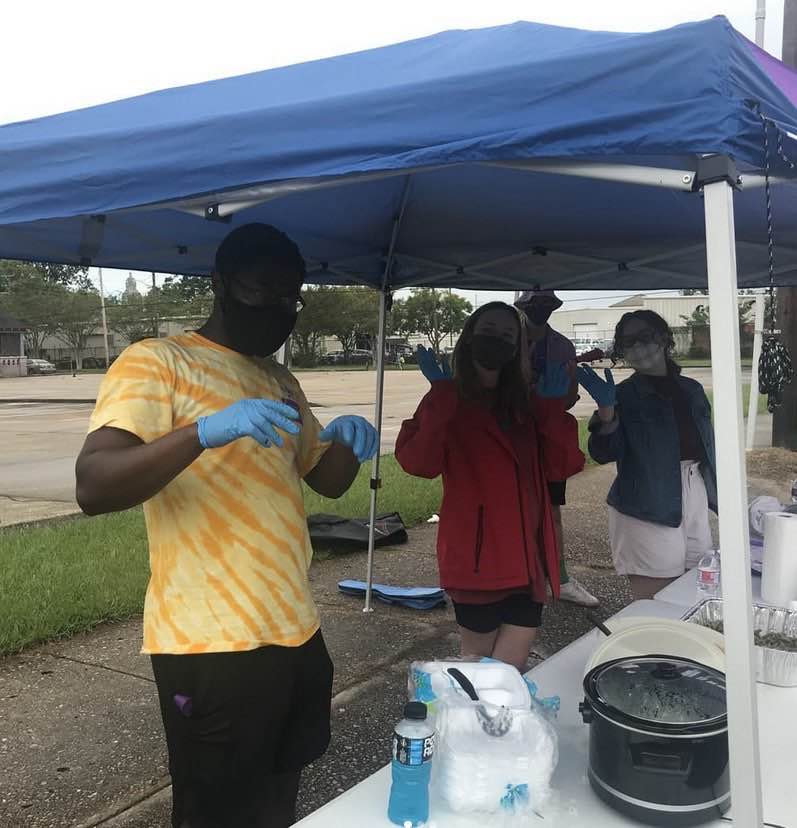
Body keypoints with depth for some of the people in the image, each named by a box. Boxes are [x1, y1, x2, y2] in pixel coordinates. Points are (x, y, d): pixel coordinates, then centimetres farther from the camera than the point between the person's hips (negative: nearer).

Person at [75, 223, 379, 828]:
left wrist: (347, 442, -3)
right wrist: (205, 432, -35)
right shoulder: (156, 362, -9)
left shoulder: (282, 382, 14)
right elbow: (93, 489, -20)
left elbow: (327, 481, 20)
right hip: (212, 645, -7)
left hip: (297, 632, 7)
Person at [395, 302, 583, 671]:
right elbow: (418, 463, -21)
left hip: (526, 556, 5)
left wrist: (555, 403, 0)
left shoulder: (525, 404, 14)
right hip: (477, 556, -5)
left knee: (512, 673, 7)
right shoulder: (449, 402, -3)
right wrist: (440, 395, -24)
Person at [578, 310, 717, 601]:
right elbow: (604, 453, -13)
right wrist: (606, 410, -28)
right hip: (648, 508, -5)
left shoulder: (692, 389, 12)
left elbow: (708, 444, 18)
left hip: (696, 498, 5)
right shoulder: (623, 395, -2)